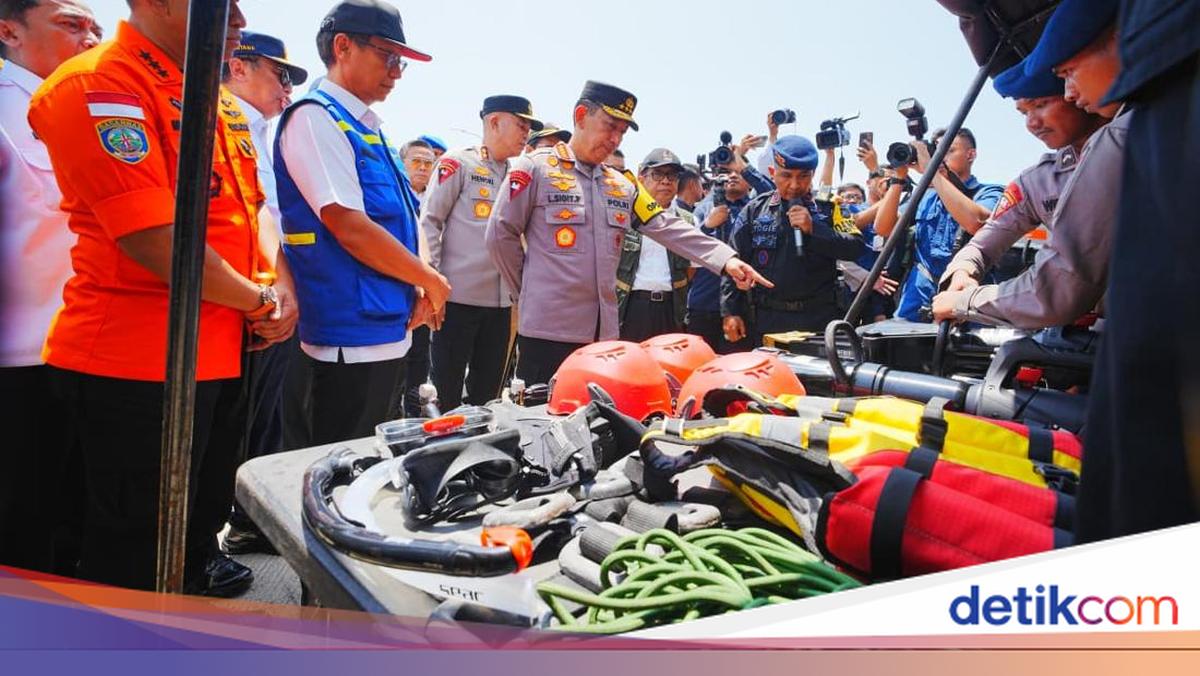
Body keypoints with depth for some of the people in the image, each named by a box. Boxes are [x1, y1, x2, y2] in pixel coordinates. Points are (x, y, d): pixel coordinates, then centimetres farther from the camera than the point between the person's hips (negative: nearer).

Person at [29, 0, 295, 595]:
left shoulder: (220, 103, 13)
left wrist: (279, 288, 2)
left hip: (225, 355, 9)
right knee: (135, 565, 7)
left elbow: (249, 208, 20)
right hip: (139, 365, -8)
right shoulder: (97, 87, -17)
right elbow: (155, 240, -24)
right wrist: (258, 301, -11)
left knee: (203, 513, 27)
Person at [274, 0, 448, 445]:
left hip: (388, 333, 9)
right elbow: (350, 228, -21)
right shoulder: (316, 118, -12)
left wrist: (416, 292, 4)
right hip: (349, 338, -9)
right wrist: (431, 281, -10)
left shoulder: (368, 128, 15)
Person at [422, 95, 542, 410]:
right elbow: (430, 222, -6)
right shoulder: (458, 162, -4)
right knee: (446, 395, 1)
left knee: (487, 393, 13)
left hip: (501, 300, 6)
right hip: (458, 296, -6)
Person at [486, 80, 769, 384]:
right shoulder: (535, 167, -3)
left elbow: (669, 228, 5)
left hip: (604, 331, 6)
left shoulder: (622, 185, 13)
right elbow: (500, 235, -3)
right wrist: (528, 288, 2)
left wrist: (726, 259, -7)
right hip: (548, 329, -6)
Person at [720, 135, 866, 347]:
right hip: (765, 319, 1)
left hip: (818, 320, 0)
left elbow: (856, 248, -6)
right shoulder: (754, 210, 6)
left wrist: (814, 228, -17)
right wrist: (730, 312, -2)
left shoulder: (829, 209, 5)